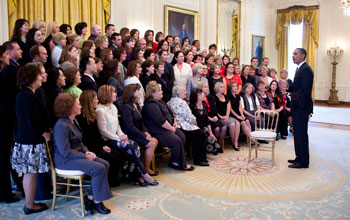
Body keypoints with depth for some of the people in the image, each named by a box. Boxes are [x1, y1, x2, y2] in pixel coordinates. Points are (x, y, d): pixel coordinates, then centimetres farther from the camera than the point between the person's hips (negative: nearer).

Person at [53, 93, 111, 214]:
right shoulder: (61, 126, -20)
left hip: (77, 155, 10)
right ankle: (97, 201, -6)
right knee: (99, 168, -23)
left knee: (105, 164, -5)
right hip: (65, 160, -10)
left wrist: (87, 151, 2)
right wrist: (85, 157, -17)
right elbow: (65, 152, -22)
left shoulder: (74, 121, 11)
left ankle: (91, 198, 0)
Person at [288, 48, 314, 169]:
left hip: (302, 107, -10)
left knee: (301, 133, -4)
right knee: (298, 132, 15)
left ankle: (303, 161, 4)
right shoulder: (299, 68, 17)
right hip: (297, 106, 10)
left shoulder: (306, 69, -14)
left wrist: (301, 106, -20)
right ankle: (300, 157, 25)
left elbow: (306, 90, -19)